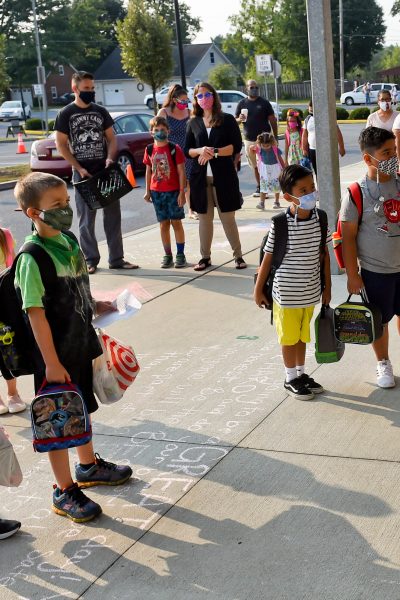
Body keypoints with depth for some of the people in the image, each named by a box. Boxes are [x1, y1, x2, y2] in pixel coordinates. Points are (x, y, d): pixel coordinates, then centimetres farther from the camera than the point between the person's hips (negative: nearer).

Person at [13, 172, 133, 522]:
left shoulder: (69, 241, 3)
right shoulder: (32, 257, -22)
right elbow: (36, 313, -23)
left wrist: (95, 307, 5)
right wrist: (52, 363, -22)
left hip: (81, 344, 8)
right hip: (56, 355, -8)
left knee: (82, 408, 24)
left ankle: (88, 466, 45)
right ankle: (65, 492, 19)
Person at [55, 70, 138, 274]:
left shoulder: (101, 111, 9)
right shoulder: (65, 114, -1)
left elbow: (111, 138, 12)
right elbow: (61, 145, -2)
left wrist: (110, 158, -8)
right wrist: (79, 168, -10)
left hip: (105, 170, 3)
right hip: (83, 173, -3)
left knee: (113, 215, 4)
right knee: (86, 219, 2)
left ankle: (116, 259, 10)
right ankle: (90, 260, 11)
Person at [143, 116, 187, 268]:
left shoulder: (174, 149, -7)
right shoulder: (149, 150, 4)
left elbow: (181, 172, -7)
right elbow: (148, 171, 11)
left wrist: (181, 192, -11)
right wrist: (148, 191, 9)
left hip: (173, 191, -3)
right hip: (157, 192, 3)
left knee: (176, 222, 2)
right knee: (163, 224, 8)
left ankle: (180, 254, 9)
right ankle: (167, 255, 14)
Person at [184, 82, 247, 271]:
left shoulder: (227, 120, 2)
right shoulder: (193, 123, 11)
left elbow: (236, 146, -6)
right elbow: (187, 150, 9)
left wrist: (214, 152, -16)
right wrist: (200, 151, -12)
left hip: (223, 176, -3)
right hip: (200, 177, 3)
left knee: (227, 217, -1)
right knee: (204, 218, 7)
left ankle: (238, 255, 10)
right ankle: (205, 257, 16)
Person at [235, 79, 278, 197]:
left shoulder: (264, 103, 2)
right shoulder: (242, 103, 9)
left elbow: (272, 120, 2)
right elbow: (235, 120, 13)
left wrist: (275, 137, -3)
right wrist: (240, 119, -12)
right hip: (249, 140, 3)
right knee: (255, 166, 10)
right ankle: (259, 187, 20)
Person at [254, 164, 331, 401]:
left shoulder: (320, 219, -5)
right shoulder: (279, 224, -19)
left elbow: (324, 255, 4)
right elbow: (267, 258, -9)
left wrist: (327, 287, 8)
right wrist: (259, 290, -3)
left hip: (311, 292, 4)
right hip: (286, 293, -4)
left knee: (302, 335, 20)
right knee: (289, 336, 11)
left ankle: (302, 373, 37)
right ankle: (291, 378, 28)